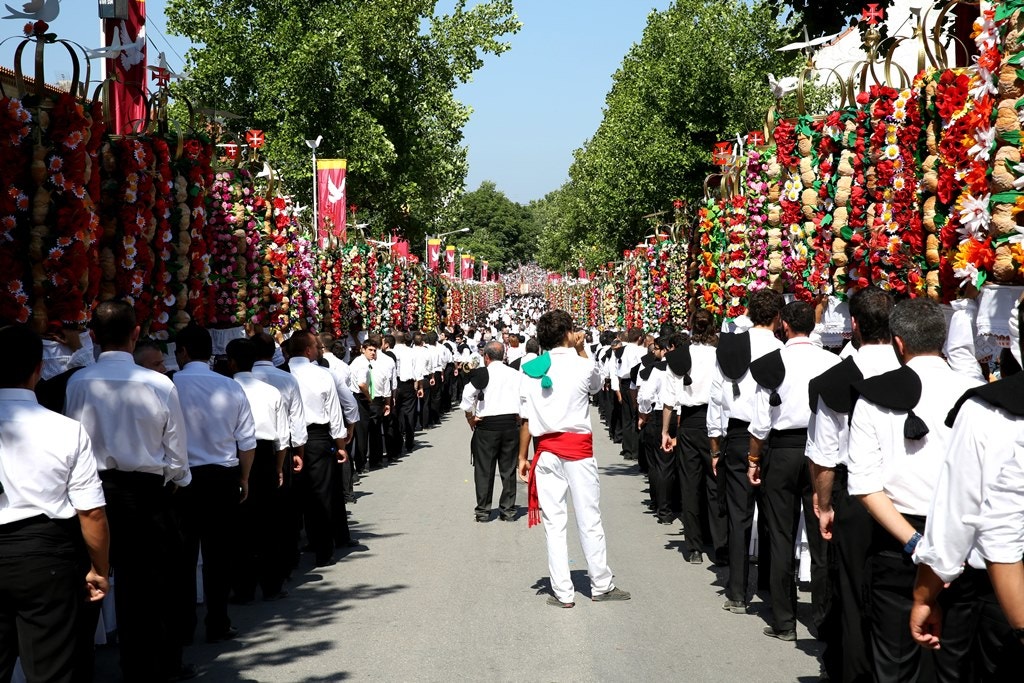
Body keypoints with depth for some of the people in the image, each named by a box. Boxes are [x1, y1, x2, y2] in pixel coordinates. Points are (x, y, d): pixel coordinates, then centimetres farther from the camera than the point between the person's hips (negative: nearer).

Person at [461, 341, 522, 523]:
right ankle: (508, 511, 11)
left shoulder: (482, 373, -3)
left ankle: (483, 511, 8)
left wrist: (470, 417, -2)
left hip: (487, 425, -3)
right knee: (508, 470, 9)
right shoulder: (515, 374, 7)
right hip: (511, 424, 3)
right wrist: (519, 417, 10)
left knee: (484, 470, 5)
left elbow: (467, 395, -13)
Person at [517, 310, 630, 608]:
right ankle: (601, 586, 18)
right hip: (578, 449, -2)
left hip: (546, 451, 3)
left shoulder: (530, 371, 1)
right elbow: (597, 384, 17)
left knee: (554, 523, 6)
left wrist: (523, 457, 8)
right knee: (589, 521, 8)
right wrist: (581, 350, 15)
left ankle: (562, 592, 7)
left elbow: (525, 420, 1)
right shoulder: (582, 365, -7)